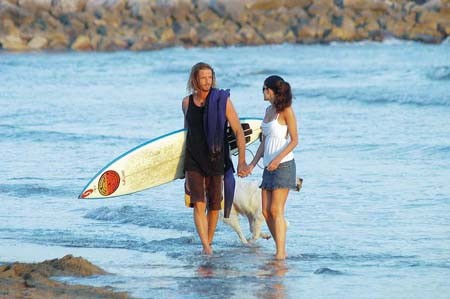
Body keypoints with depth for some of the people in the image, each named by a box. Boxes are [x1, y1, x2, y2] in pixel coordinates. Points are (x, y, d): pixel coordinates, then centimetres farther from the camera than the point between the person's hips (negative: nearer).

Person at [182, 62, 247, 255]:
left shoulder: (222, 101, -8)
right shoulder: (187, 102, 2)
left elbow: (239, 131, -8)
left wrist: (241, 160, -17)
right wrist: (184, 160, 24)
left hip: (216, 160, -1)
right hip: (193, 161, 1)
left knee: (214, 206, 7)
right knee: (199, 204, -12)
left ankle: (208, 243, 26)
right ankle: (206, 247, -15)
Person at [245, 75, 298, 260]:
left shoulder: (286, 110, -7)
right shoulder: (269, 111, 15)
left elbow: (294, 140, -10)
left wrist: (278, 159, -21)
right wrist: (253, 163, 11)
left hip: (283, 165, -8)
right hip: (269, 166, 8)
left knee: (276, 210, -13)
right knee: (266, 212, 2)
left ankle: (281, 253, -13)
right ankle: (280, 250, 8)